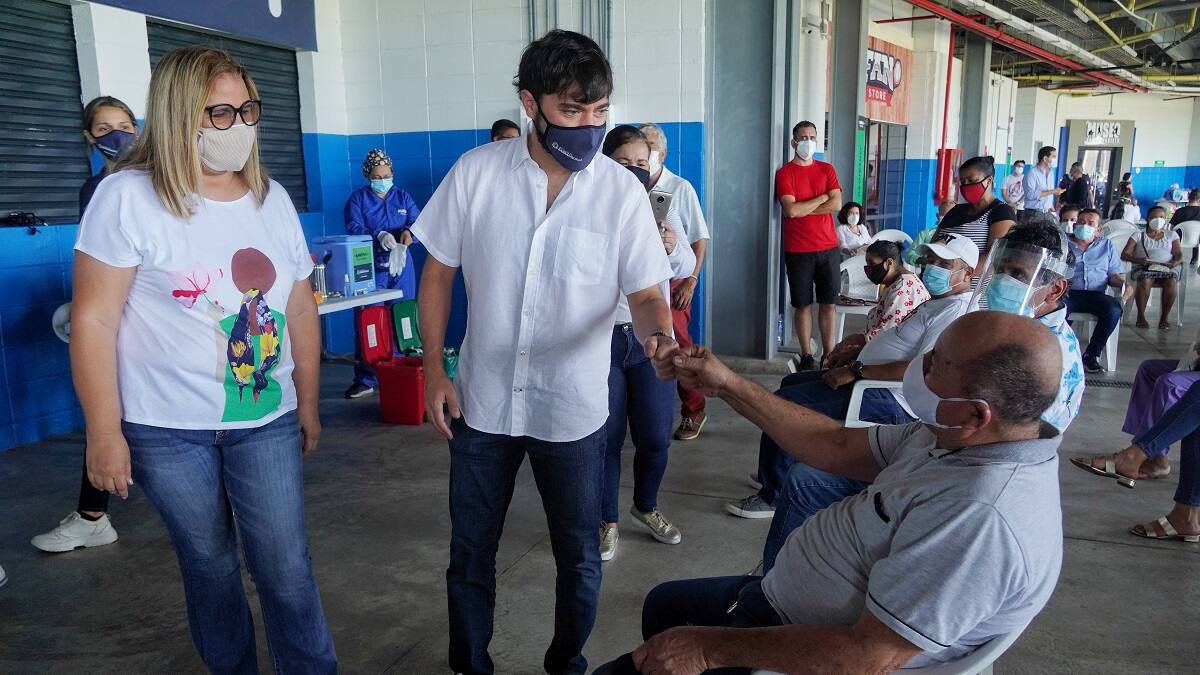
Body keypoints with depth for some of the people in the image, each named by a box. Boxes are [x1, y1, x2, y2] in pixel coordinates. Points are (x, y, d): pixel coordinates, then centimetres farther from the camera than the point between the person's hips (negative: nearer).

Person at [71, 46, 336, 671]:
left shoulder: (273, 199, 5)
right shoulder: (128, 198, -9)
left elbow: (300, 311, 10)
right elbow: (93, 320, -9)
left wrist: (308, 405, 13)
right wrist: (103, 431, -10)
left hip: (267, 422, 3)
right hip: (166, 431, -2)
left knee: (287, 570, 2)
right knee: (209, 565, 13)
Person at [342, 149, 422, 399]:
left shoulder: (402, 197, 12)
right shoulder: (357, 199, 4)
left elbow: (418, 221, 1)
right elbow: (353, 229, -10)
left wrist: (409, 232, -23)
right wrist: (378, 236, -28)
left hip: (401, 267, 3)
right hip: (370, 269, -2)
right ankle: (365, 379, 0)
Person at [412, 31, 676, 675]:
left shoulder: (622, 191, -10)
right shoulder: (475, 172, -8)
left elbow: (645, 291, -8)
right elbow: (438, 272, 1)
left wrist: (659, 336, -31)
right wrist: (434, 370, -1)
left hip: (573, 409, 0)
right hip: (481, 402, 1)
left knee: (578, 556, 16)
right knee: (470, 553, 17)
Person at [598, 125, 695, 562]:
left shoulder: (661, 207, 6)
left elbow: (686, 269, 7)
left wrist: (673, 247, -14)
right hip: (601, 336, -3)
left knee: (656, 437, 9)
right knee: (606, 438, 6)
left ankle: (646, 506, 35)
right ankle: (607, 522, 26)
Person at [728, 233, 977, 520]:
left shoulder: (956, 312, -19)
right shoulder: (937, 302, 15)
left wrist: (856, 371, -23)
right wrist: (858, 350, 14)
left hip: (887, 399, -12)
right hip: (869, 379, 12)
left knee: (783, 403, -18)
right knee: (791, 383, 22)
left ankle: (773, 495, -5)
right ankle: (776, 473, 28)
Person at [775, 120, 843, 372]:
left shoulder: (827, 169, 9)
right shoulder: (784, 173, -2)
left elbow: (837, 204, -4)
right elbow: (791, 210, -16)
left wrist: (802, 209, -10)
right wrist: (822, 197, -6)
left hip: (828, 248, 3)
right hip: (798, 251, -3)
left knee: (828, 303, 7)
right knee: (802, 305, 4)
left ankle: (829, 355, 14)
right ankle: (806, 356, 13)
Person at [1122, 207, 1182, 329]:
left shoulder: (1171, 235, 22)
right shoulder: (1138, 236, 14)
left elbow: (1179, 254, 12)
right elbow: (1124, 255, 2)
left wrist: (1174, 263, -13)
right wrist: (1138, 260, -18)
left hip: (1167, 268, 2)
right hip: (1143, 268, -1)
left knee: (1171, 281, -35)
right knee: (1145, 280, -39)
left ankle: (1165, 317, -22)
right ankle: (1141, 316, -24)